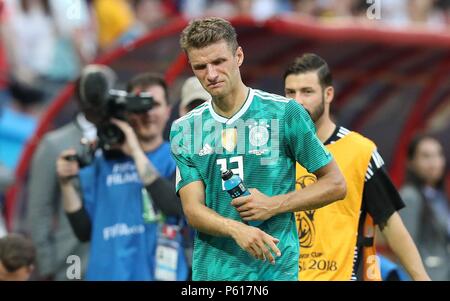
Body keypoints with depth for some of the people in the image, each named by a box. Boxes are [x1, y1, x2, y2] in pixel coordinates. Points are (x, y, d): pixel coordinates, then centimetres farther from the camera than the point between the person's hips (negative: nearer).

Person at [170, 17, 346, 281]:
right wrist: (236, 229, -23)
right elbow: (193, 210, -3)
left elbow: (336, 184, 1)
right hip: (209, 271, 2)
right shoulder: (184, 130, 4)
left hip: (274, 270, -2)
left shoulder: (285, 113, -3)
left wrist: (274, 205, -12)